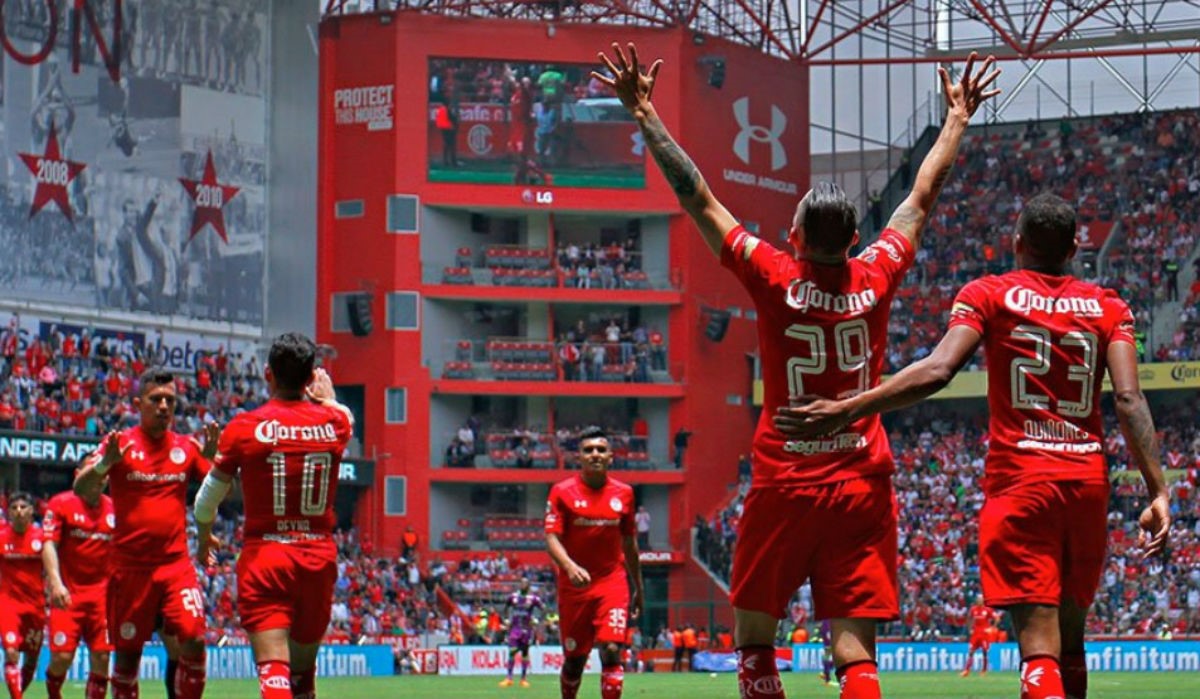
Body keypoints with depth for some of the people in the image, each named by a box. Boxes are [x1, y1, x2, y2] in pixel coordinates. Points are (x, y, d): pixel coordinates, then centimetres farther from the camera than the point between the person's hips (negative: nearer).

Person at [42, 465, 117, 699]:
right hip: (68, 594, -3)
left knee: (101, 657, -3)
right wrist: (56, 583, -21)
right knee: (62, 656, -10)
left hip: (102, 592, 3)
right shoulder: (61, 504, -3)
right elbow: (49, 545, -9)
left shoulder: (113, 508, 8)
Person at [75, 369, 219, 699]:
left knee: (194, 642, -14)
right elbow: (80, 488, -10)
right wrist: (105, 463, -30)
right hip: (130, 567, -2)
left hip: (176, 563, 2)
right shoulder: (120, 443, -2)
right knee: (127, 653, 4)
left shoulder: (186, 447, 7)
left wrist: (213, 458, -11)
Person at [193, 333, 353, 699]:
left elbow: (207, 502, 8)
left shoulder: (244, 427, -6)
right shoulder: (334, 422, 0)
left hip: (264, 557, -3)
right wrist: (326, 398, 49)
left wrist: (203, 541, 27)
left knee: (273, 669, -11)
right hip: (320, 557, 3)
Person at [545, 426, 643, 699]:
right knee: (574, 659, 7)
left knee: (611, 650, -14)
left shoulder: (623, 493, 6)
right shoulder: (562, 492, -3)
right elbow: (551, 537, -11)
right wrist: (570, 566, -30)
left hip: (613, 583, 1)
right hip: (574, 586, -1)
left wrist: (638, 588, 19)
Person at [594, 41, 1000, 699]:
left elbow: (697, 196, -3)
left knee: (754, 639, 9)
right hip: (863, 488, 2)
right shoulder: (875, 279, 0)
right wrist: (957, 119, 28)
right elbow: (923, 196, 15)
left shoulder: (774, 278, -7)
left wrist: (644, 113, 4)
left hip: (784, 485, -2)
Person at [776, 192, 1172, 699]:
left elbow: (937, 371, -14)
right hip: (1089, 481, 4)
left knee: (1039, 648, -10)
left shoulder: (989, 295, 1)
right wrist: (1158, 494, -5)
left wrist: (845, 410, -15)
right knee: (1069, 640, 18)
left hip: (1020, 480, -4)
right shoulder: (1108, 308, 10)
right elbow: (1129, 400, -3)